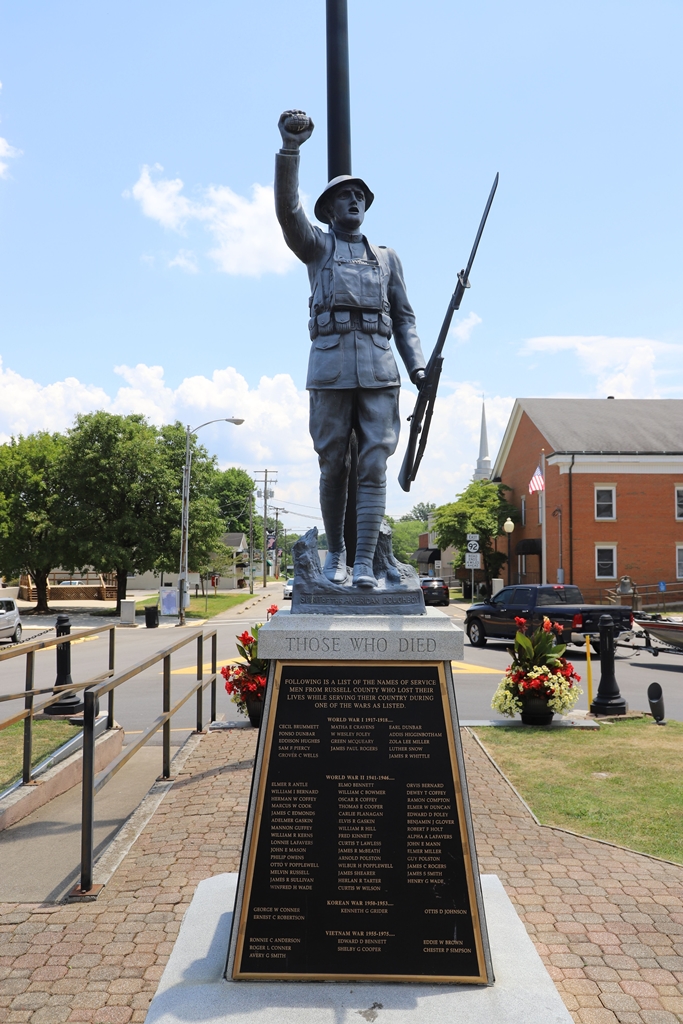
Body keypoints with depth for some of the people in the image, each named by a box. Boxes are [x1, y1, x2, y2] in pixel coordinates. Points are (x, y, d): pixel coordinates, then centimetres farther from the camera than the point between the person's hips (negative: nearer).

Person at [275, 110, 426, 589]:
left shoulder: (387, 257, 22)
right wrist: (290, 148, -15)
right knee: (333, 466, 2)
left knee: (374, 467, -6)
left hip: (380, 372, 1)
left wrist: (418, 367, 3)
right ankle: (335, 552, 17)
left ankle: (365, 563, -4)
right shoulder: (317, 247, 17)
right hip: (330, 369, -1)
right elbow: (288, 208, -1)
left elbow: (404, 317, 18)